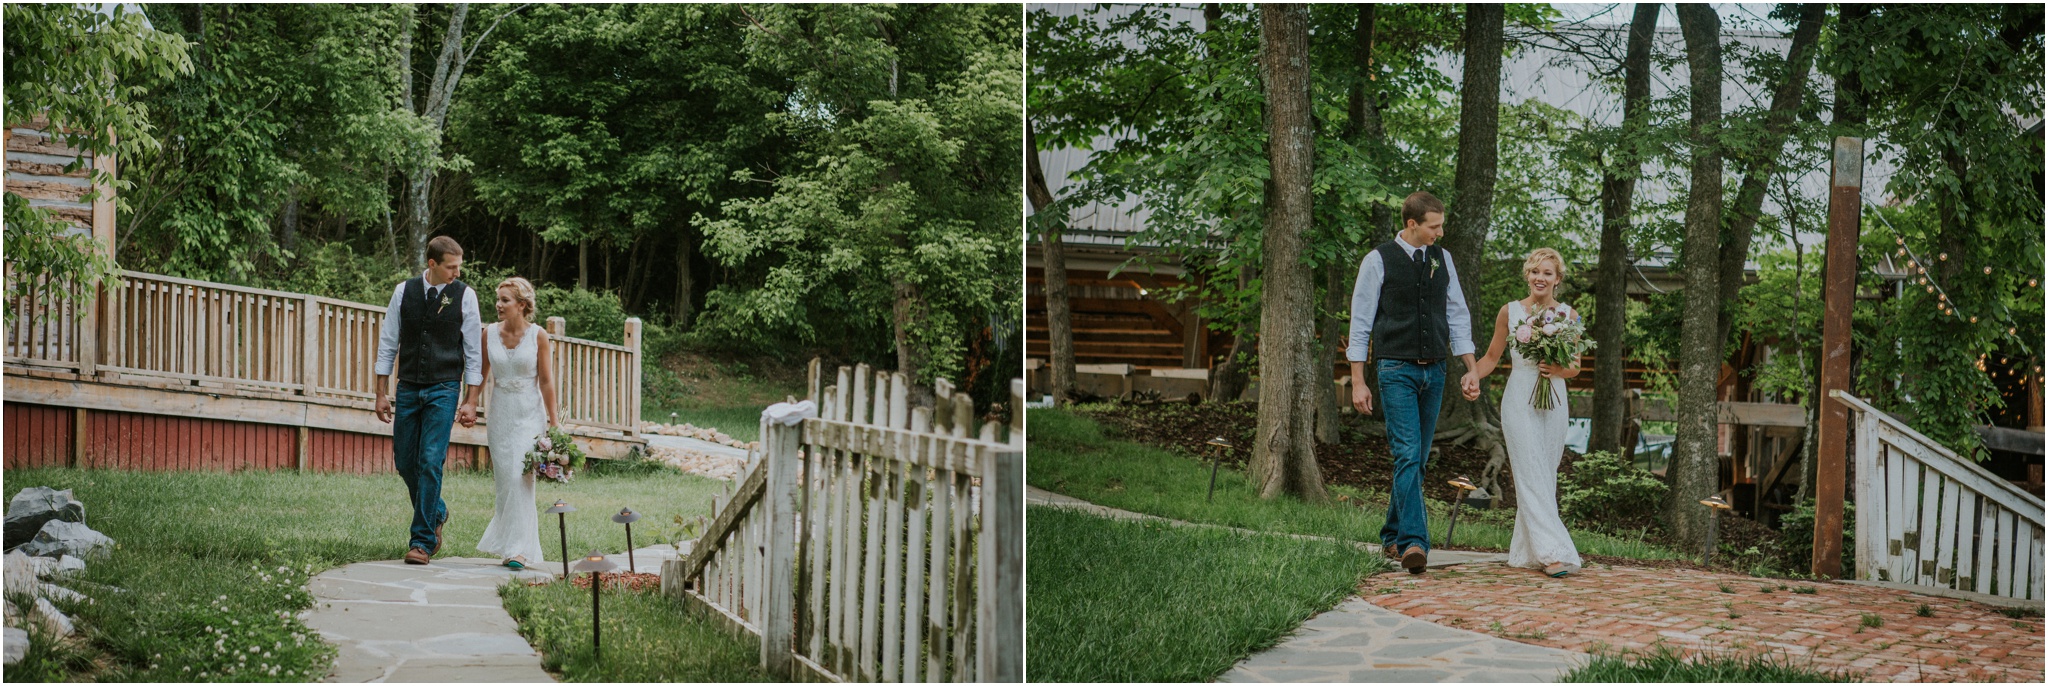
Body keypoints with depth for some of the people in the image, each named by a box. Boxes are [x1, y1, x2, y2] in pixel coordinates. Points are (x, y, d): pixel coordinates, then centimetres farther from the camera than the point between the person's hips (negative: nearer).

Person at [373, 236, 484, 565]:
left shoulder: (464, 295, -4)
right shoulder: (404, 291, 1)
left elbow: (474, 351, -1)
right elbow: (388, 343, 6)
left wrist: (470, 401, -4)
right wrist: (381, 393, 4)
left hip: (444, 389, -3)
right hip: (408, 388, 3)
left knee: (430, 462, -9)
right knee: (404, 461, 8)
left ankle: (422, 540, -2)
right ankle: (436, 514, 34)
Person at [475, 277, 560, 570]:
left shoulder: (538, 336, -6)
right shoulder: (489, 334, 2)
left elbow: (546, 381, -5)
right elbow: (481, 375, 11)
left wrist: (553, 422, -5)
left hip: (529, 414, -3)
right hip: (500, 413, 3)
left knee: (520, 478, -12)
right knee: (503, 478, 5)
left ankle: (518, 548, -11)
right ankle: (508, 538, 21)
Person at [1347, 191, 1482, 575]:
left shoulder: (1442, 259, 10)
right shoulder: (1378, 261, -5)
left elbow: (1458, 316, 15)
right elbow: (1360, 323, -3)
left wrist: (1471, 369, 8)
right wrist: (1358, 382, -6)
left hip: (1435, 371, 5)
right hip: (1397, 370, -5)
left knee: (1418, 459, 10)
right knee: (1408, 455, -15)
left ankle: (1392, 537, 22)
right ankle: (1413, 542, -19)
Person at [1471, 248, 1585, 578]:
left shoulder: (1568, 315, 6)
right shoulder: (1510, 311, 3)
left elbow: (1575, 367, 10)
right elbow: (1492, 357, 10)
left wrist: (1558, 370, -11)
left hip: (1555, 400, 2)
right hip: (1520, 399, -2)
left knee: (1546, 476, 4)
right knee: (1532, 476, -11)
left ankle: (1527, 551, 15)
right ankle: (1553, 553, -15)